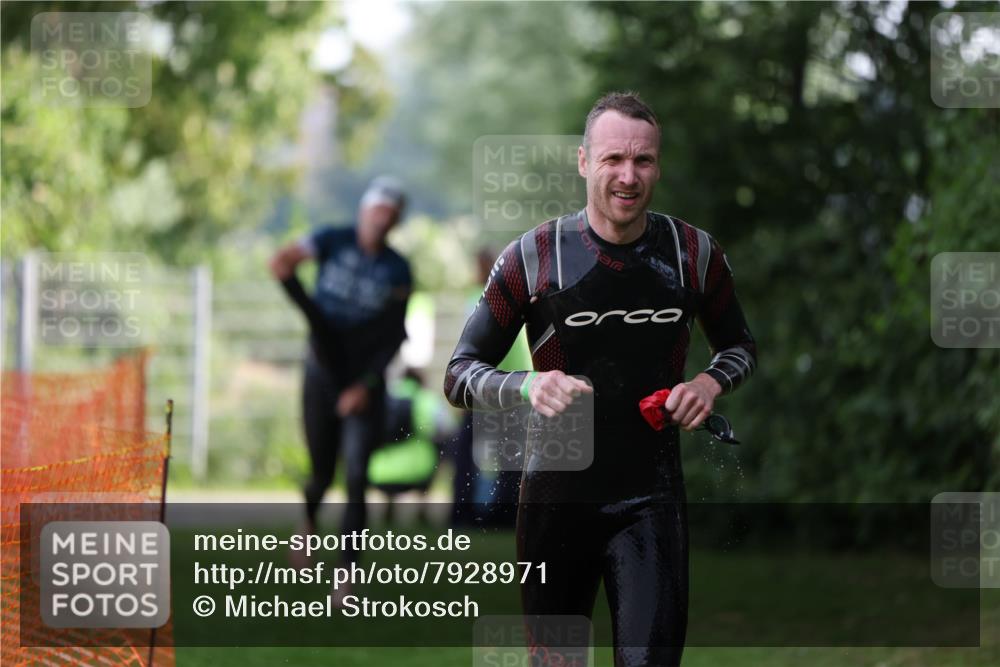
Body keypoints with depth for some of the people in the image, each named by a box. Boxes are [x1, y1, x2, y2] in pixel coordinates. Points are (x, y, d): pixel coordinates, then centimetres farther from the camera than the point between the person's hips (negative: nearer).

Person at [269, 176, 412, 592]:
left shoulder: (397, 271, -3)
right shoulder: (334, 241, -7)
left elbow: (393, 338, -3)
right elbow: (283, 261, -22)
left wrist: (366, 386, -14)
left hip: (365, 385, 0)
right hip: (323, 375, 0)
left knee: (357, 480, -9)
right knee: (323, 472, 10)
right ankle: (309, 521, 46)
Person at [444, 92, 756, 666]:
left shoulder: (694, 253, 1)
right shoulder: (534, 257, -6)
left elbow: (740, 345, 17)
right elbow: (461, 375, -3)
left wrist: (712, 383, -6)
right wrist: (527, 386, -23)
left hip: (651, 500, 1)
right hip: (556, 499, 0)